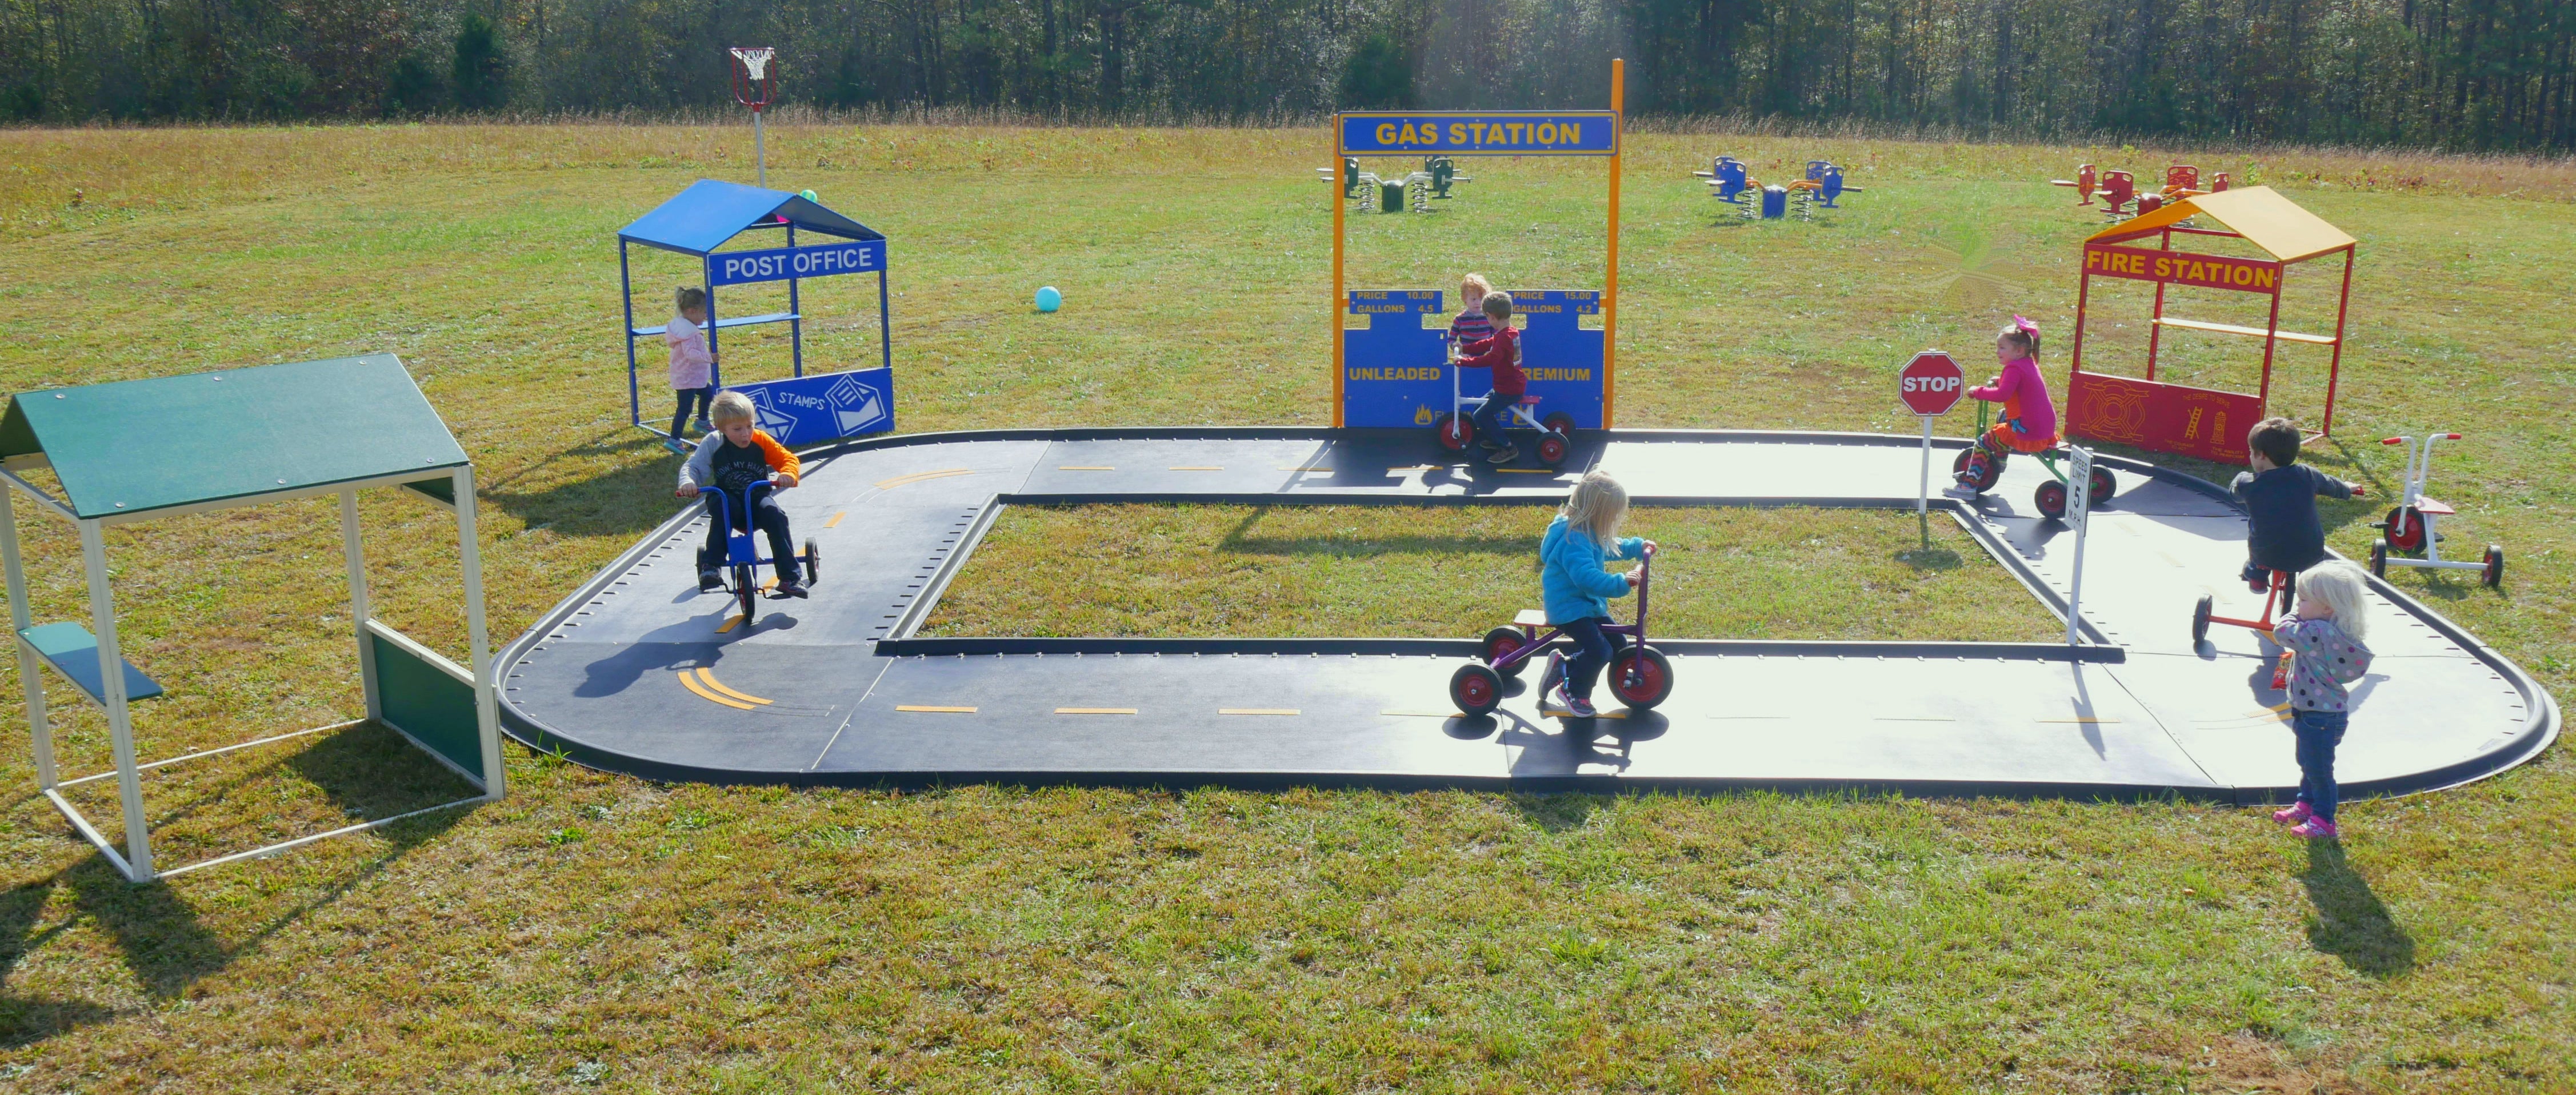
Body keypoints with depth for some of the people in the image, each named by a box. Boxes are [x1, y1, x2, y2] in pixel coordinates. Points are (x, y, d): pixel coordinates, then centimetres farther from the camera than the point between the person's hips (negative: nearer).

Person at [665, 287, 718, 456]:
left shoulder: (682, 325, 6)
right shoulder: (689, 332, -27)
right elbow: (690, 353, -37)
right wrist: (709, 358, -44)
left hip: (695, 376, 11)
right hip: (687, 379, -11)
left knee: (708, 393, 29)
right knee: (685, 408, -10)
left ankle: (702, 423, 48)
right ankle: (673, 440, -8)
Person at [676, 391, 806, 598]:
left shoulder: (761, 441, -5)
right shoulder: (713, 444, -8)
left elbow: (788, 459, -7)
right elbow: (692, 467, -12)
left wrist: (787, 474, -31)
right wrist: (687, 482, -35)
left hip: (758, 498, 1)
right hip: (726, 498, -1)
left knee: (775, 515, -29)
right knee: (722, 507, -35)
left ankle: (790, 578, -26)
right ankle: (711, 569, -30)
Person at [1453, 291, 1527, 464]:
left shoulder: (1504, 337, -23)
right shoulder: (1512, 333, 8)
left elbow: (1491, 359, -36)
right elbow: (1488, 344, 18)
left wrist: (1464, 361, -31)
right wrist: (1464, 348, 15)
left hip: (1509, 390, -10)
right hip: (1516, 384, 10)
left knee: (1481, 416, -8)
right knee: (1481, 406, 23)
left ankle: (1508, 448, -6)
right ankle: (1496, 438, 32)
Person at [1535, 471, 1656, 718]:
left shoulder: (1589, 534, 8)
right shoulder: (1574, 540, -27)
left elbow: (1610, 548, 30)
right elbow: (1587, 577, -38)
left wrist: (1639, 546, 25)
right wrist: (1620, 583, -39)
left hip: (1588, 604, 11)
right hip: (1569, 608, -11)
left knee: (1617, 642, 13)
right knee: (1599, 651, -23)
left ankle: (1563, 666, 21)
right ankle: (1573, 692, 1)